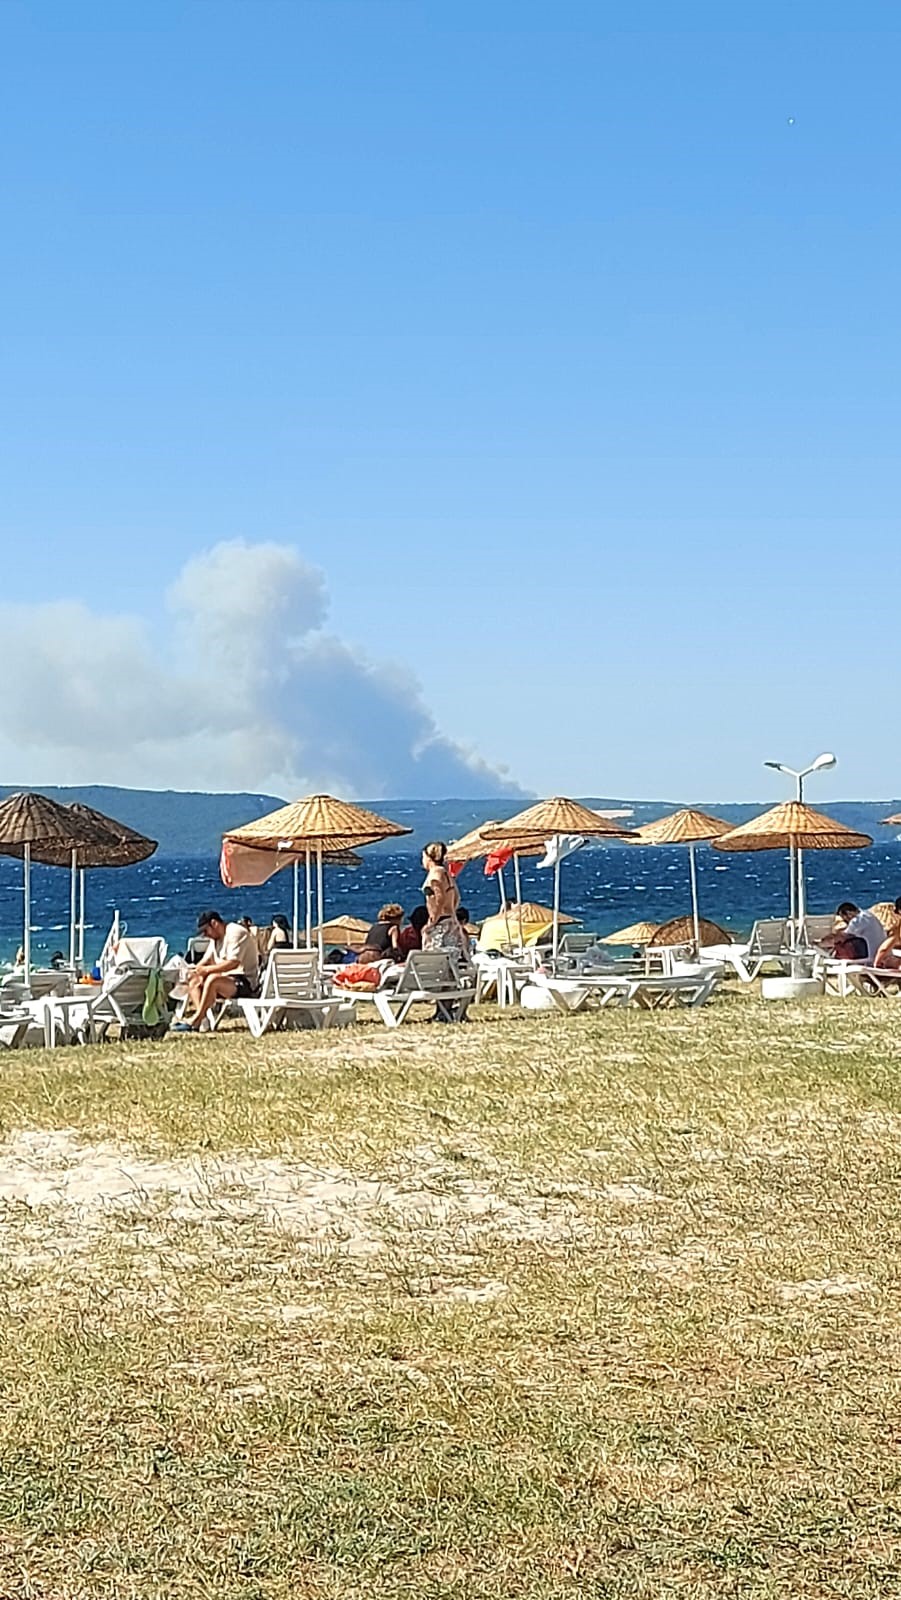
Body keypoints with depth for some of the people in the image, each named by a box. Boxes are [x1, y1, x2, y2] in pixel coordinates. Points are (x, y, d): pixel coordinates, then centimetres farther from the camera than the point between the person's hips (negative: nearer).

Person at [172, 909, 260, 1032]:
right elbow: (206, 960, 16)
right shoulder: (216, 937, 16)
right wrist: (195, 970, -5)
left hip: (244, 982, -10)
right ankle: (201, 1019, -20)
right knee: (194, 982, 1)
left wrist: (207, 969, -23)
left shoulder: (236, 932, -14)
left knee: (212, 980, -33)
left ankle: (195, 1020, -27)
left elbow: (234, 963, -24)